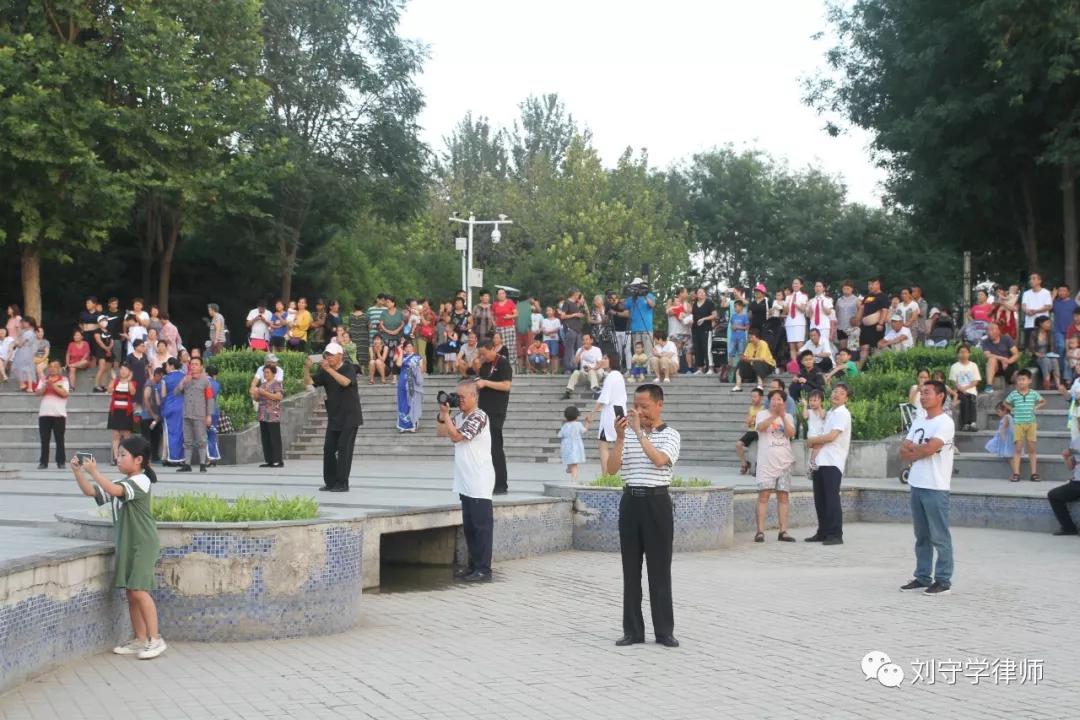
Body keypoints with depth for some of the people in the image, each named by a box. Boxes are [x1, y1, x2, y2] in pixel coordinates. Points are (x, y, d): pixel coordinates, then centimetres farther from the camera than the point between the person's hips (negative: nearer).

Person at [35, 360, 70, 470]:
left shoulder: (63, 380, 5)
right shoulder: (43, 379, 14)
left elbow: (64, 393, -9)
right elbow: (38, 393, 3)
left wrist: (53, 385, -14)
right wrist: (45, 385, -12)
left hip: (59, 414, -2)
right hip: (44, 413, 2)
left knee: (59, 440, 0)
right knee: (44, 440, 2)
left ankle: (61, 462, 4)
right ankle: (43, 462, 6)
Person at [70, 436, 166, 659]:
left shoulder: (141, 481, -13)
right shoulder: (121, 484, 14)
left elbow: (115, 491, -29)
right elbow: (90, 491, 10)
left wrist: (94, 471, -29)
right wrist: (78, 472, -3)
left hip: (143, 544, -9)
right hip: (126, 544, 9)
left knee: (139, 590, -13)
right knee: (131, 593, 9)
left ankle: (155, 639, -8)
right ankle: (140, 640, 15)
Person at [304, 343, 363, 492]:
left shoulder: (349, 368, -8)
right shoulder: (324, 372, 8)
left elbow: (345, 382, -28)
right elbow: (308, 382, 0)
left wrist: (329, 369, -34)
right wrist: (307, 368, -18)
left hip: (349, 417, -6)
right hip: (333, 417, 6)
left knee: (344, 449, -9)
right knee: (328, 449, 5)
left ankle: (342, 483, -7)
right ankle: (330, 482, 14)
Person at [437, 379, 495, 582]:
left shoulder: (479, 417, -14)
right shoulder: (459, 416, 11)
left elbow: (456, 436, -20)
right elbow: (440, 432, 18)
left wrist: (446, 414, -12)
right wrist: (442, 413, 4)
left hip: (479, 483, -9)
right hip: (466, 482, 9)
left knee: (481, 526, -5)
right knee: (469, 526, 14)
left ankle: (483, 570, -3)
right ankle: (473, 565, 21)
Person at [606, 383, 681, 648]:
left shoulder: (670, 435, 0)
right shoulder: (627, 434, 9)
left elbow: (659, 459, -20)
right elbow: (611, 469, -1)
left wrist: (639, 431, -19)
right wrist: (619, 437, -11)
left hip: (657, 501, -3)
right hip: (631, 500, 3)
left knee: (659, 569, 1)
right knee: (631, 568, 6)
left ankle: (664, 631, 8)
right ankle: (633, 630, 12)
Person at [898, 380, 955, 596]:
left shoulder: (944, 422, -9)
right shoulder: (918, 422, 16)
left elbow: (929, 449, -19)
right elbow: (904, 451, 10)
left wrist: (912, 448, -1)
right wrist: (920, 450, -8)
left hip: (935, 487, -8)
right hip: (916, 485, 8)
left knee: (939, 536, -3)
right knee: (921, 535, 12)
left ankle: (943, 580, 1)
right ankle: (922, 577, 18)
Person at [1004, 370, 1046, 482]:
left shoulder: (1034, 394, 0)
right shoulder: (1013, 394, -1)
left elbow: (1043, 402, 16)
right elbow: (1005, 403, 15)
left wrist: (1036, 408, 3)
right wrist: (1012, 409, 2)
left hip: (1031, 423, 1)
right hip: (1018, 423, -1)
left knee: (1032, 448, 4)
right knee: (1018, 448, -2)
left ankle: (1034, 473, 9)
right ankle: (1016, 473, -2)